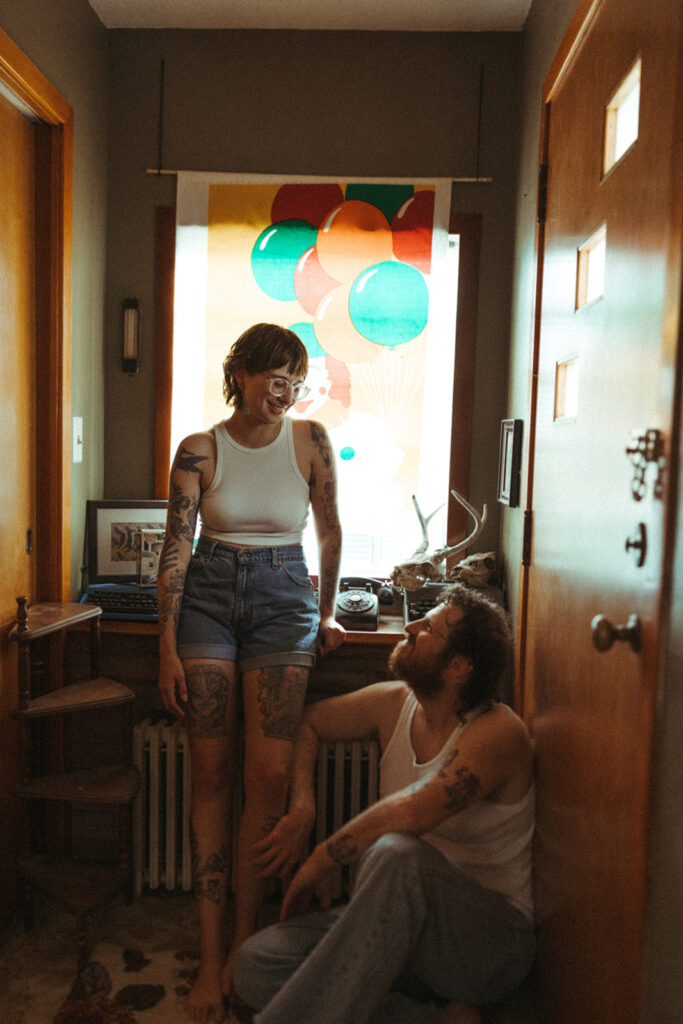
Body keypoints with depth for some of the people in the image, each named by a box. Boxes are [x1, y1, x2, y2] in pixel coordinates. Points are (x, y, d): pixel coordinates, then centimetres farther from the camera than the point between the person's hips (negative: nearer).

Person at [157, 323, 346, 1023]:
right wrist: (168, 650, -6)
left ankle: (243, 943, 11)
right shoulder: (198, 451, -2)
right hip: (208, 598, 0)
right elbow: (176, 549, -2)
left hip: (284, 602, 0)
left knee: (270, 773, -7)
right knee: (211, 771, 0)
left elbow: (329, 531, 10)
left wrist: (326, 614, 15)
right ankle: (212, 956, 11)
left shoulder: (309, 439, 1)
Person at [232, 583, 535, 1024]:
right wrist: (301, 809, 2)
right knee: (256, 964, -15)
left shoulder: (498, 732, -19)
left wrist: (319, 863, -18)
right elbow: (307, 721, 17)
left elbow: (407, 813, -32)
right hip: (403, 925, 7)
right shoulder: (394, 702, 1)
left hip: (491, 941, -6)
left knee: (397, 854, -39)